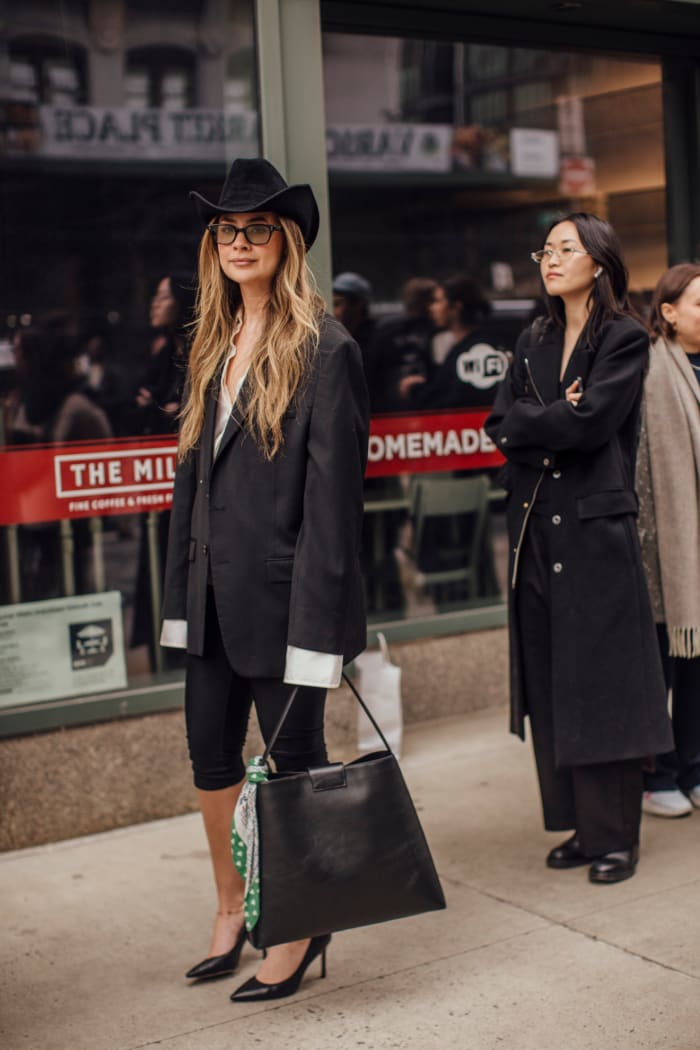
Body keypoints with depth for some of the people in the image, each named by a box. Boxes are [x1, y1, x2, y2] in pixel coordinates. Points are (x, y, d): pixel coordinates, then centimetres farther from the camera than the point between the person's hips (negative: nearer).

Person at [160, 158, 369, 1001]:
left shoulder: (325, 351, -10)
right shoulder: (211, 351, 12)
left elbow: (334, 496, -15)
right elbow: (191, 475, 13)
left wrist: (319, 625, -18)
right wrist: (180, 597, 9)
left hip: (280, 594, -7)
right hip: (214, 598, 7)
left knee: (295, 758, 6)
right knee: (210, 754, 15)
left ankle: (301, 931, 23)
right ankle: (231, 911, 34)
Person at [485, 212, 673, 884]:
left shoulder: (625, 338, -2)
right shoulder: (533, 344, 16)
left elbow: (590, 421, -15)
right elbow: (500, 425, 5)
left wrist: (528, 423, -2)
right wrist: (555, 425, -8)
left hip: (596, 529, -6)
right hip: (536, 528, 6)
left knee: (601, 684, -3)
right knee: (551, 688, 7)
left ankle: (615, 835, 6)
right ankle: (579, 825, 17)